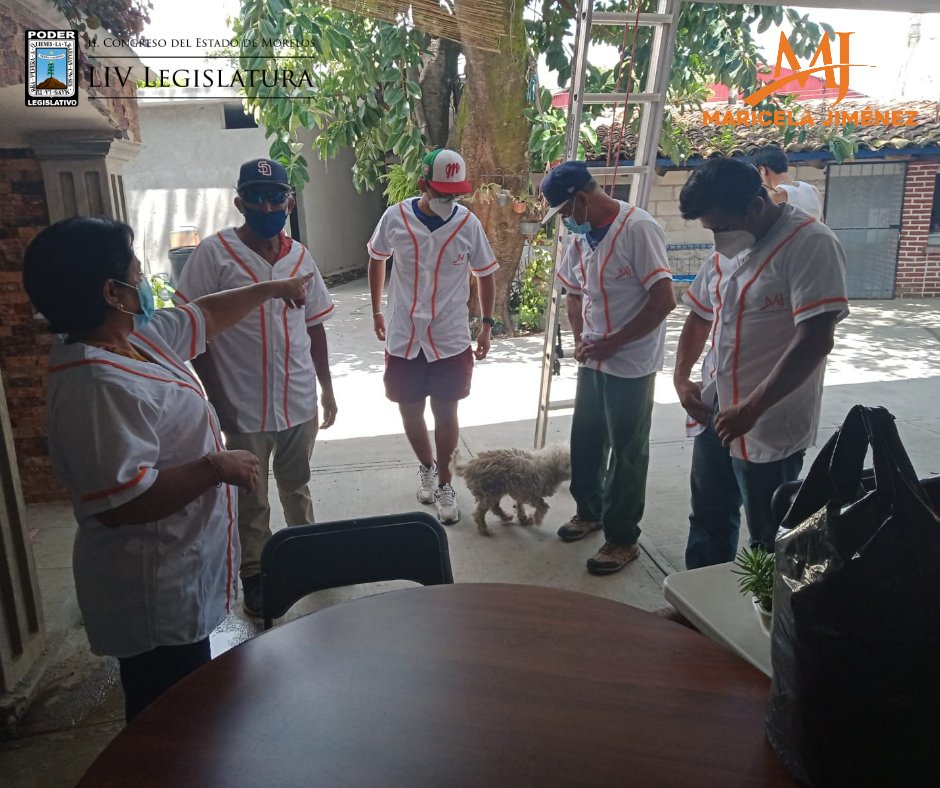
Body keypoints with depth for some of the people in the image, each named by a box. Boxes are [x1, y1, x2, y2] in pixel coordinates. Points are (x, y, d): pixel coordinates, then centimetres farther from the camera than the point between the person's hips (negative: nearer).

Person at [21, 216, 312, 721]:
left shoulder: (133, 336, 1)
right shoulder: (98, 386, -29)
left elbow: (204, 316, 17)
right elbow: (121, 502, -33)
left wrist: (270, 289, 26)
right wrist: (216, 467, -23)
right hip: (156, 597, -10)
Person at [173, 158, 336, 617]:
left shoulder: (300, 256, 3)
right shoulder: (214, 253, -11)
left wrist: (327, 389, 11)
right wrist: (217, 398, -13)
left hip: (300, 401, 4)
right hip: (244, 407, -4)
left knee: (297, 485, 23)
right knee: (251, 500, 12)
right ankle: (254, 575, 31)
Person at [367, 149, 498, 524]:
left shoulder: (469, 224, -9)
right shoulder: (395, 218, -9)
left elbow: (485, 274, 5)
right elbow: (377, 260, 9)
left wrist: (486, 325, 5)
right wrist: (376, 312, 12)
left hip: (451, 340, -1)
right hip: (403, 339, 1)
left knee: (446, 414, 8)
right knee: (410, 413, 13)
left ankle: (444, 483, 27)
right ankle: (427, 467, 40)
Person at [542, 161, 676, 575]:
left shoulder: (638, 228, -18)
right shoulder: (581, 235, 7)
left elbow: (664, 300, -21)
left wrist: (612, 342, -19)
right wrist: (579, 338, 1)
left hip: (630, 365, -7)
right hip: (592, 361, 7)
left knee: (626, 453, 4)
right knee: (584, 441, 17)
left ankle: (623, 538, 19)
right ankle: (589, 510, 38)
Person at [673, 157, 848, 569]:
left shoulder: (811, 245, -16)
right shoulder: (726, 249, 7)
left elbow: (814, 341, -24)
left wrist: (750, 409, -25)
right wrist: (681, 378, 6)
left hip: (769, 425, -7)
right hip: (714, 412, 7)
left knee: (768, 540, 9)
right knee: (708, 521, 20)